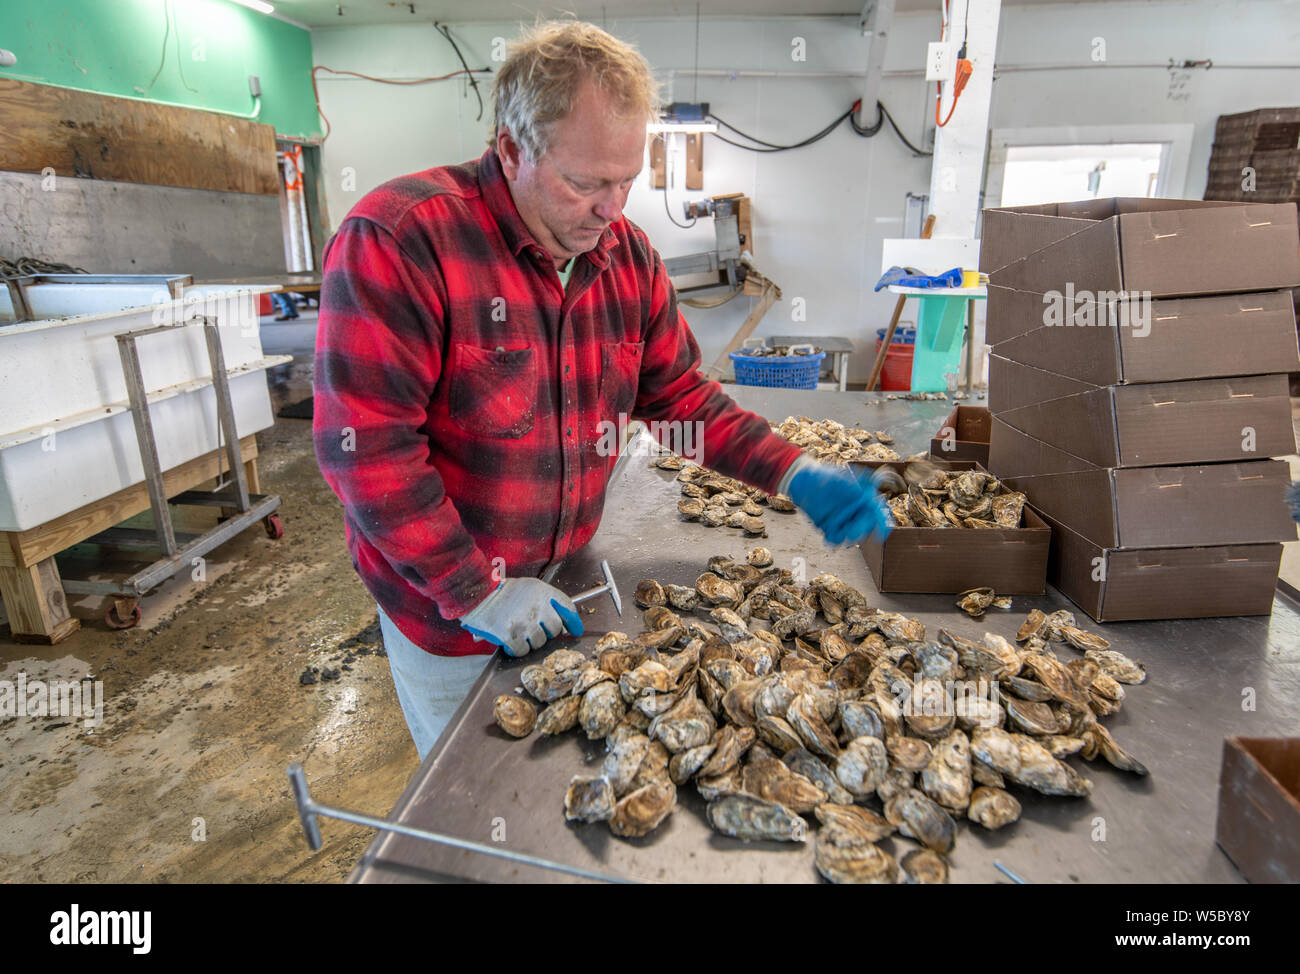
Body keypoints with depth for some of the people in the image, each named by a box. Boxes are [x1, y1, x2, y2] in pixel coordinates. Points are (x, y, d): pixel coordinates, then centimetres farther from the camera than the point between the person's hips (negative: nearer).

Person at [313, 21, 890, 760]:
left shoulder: (628, 254, -3)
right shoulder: (398, 241, -24)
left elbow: (678, 394, 3)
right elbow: (367, 448, -26)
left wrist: (794, 474, -10)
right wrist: (478, 593, -22)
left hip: (562, 588, 5)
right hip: (449, 610, -4)